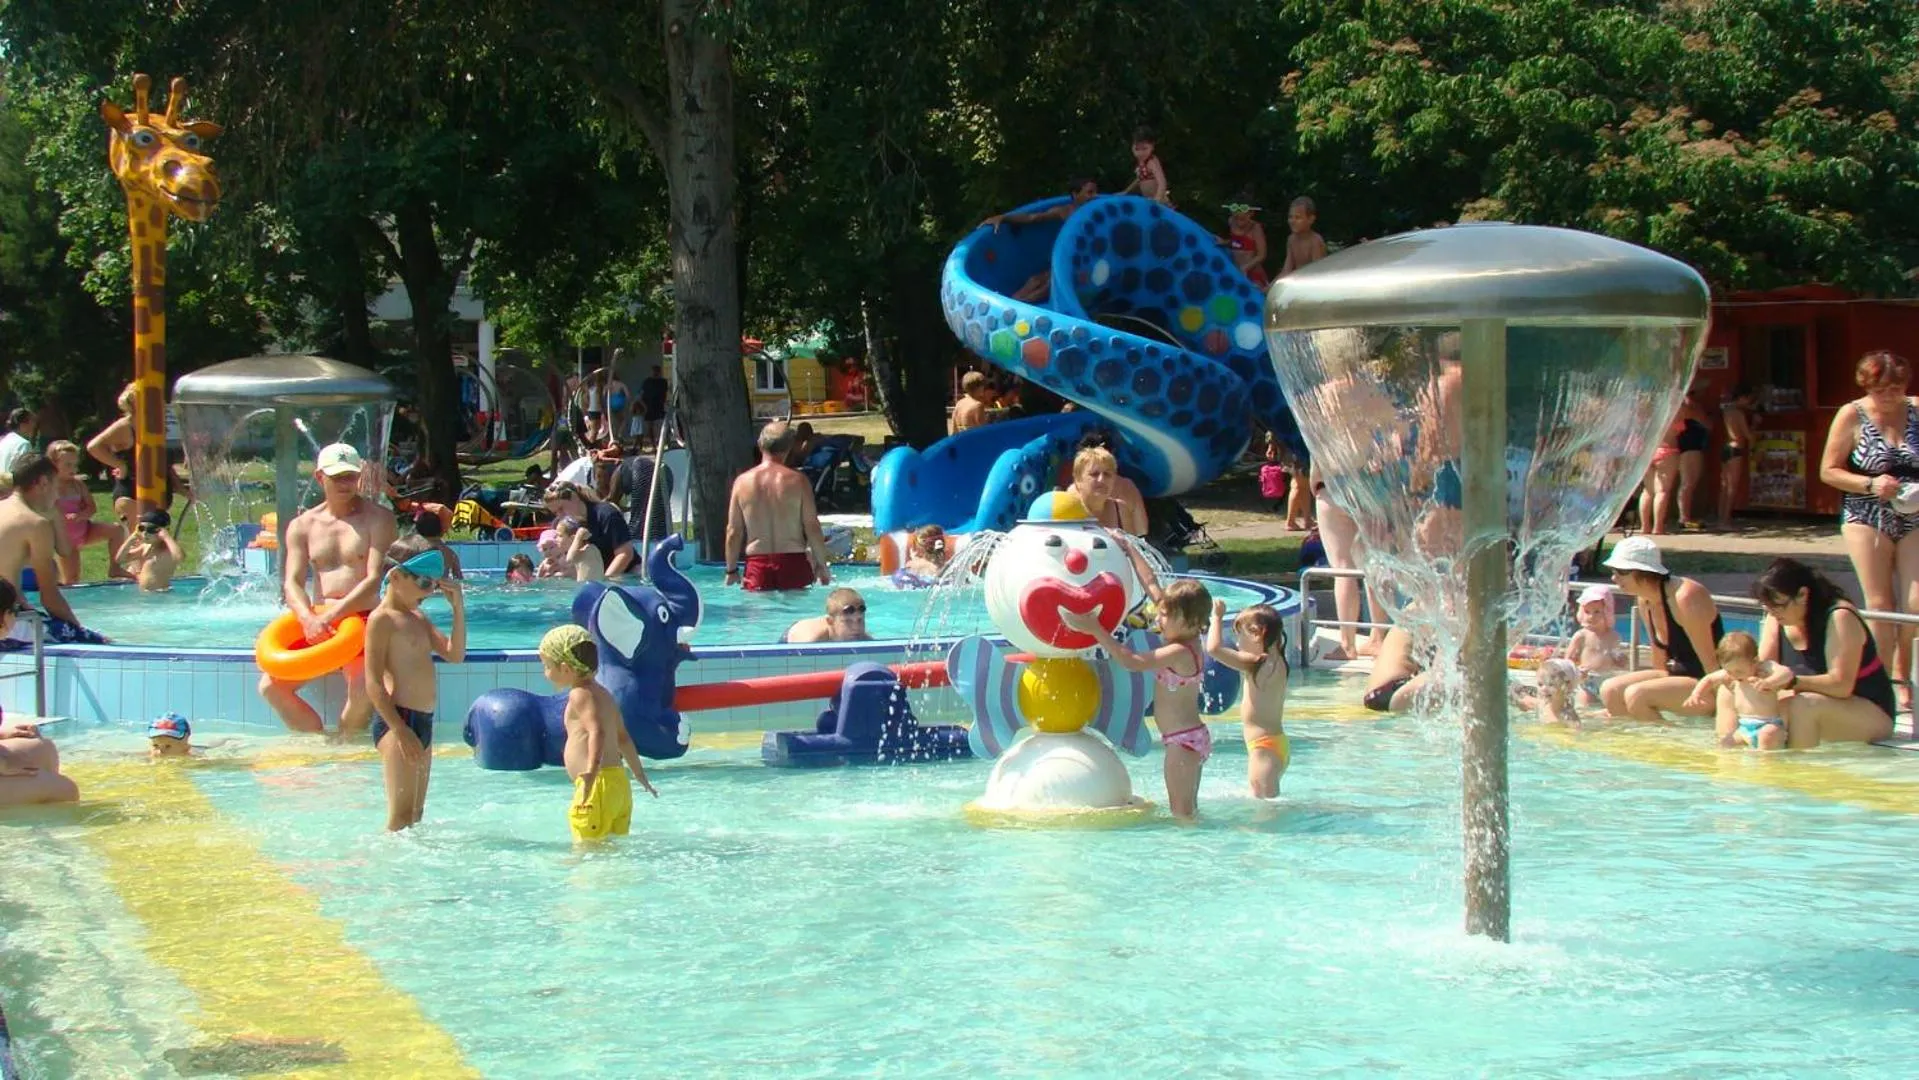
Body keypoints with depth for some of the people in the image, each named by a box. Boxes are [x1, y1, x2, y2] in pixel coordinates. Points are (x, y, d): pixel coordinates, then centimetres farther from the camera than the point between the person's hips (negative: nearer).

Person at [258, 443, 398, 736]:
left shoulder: (378, 518, -1)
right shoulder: (302, 527, 11)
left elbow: (373, 580, -10)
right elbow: (292, 583, 1)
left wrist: (330, 616, -21)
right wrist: (309, 619, -22)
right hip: (315, 623, 4)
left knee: (363, 690, -31)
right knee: (271, 686, -13)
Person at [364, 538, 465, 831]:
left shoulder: (418, 618, 17)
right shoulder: (382, 620, -10)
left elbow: (454, 653, 15)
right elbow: (373, 682, -15)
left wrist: (458, 607, 6)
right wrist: (400, 729, -20)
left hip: (423, 721, 9)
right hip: (396, 719, -9)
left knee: (416, 813, 11)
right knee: (401, 815, -12)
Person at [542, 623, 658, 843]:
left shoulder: (580, 695, -8)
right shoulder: (602, 693, 21)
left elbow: (598, 732, -25)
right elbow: (623, 737, 29)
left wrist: (592, 770, -40)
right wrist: (640, 775, 39)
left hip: (599, 785, -10)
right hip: (620, 783, 10)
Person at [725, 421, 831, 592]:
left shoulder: (742, 482, 1)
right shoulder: (798, 481, -4)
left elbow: (733, 532, 3)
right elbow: (812, 528, -4)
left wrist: (731, 570, 12)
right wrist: (821, 566, 6)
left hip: (758, 566, 1)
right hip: (793, 563, -1)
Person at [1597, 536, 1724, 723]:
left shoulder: (1685, 597, -21)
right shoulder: (1645, 601, 5)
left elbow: (1710, 660, -19)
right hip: (1679, 676, 9)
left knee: (1636, 695, -26)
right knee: (1609, 690, -3)